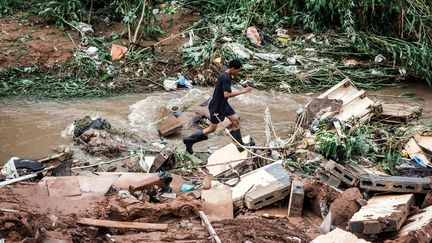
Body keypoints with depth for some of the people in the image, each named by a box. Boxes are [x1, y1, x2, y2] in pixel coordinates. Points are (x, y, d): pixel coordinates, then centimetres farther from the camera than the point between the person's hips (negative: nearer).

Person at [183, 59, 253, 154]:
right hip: (216, 107, -10)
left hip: (223, 104, 10)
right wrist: (242, 92, -29)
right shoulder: (226, 78, -26)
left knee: (235, 120, 6)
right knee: (212, 128, 1)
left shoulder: (226, 75, 5)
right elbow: (226, 94, -33)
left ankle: (239, 144, 12)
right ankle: (189, 140, 10)